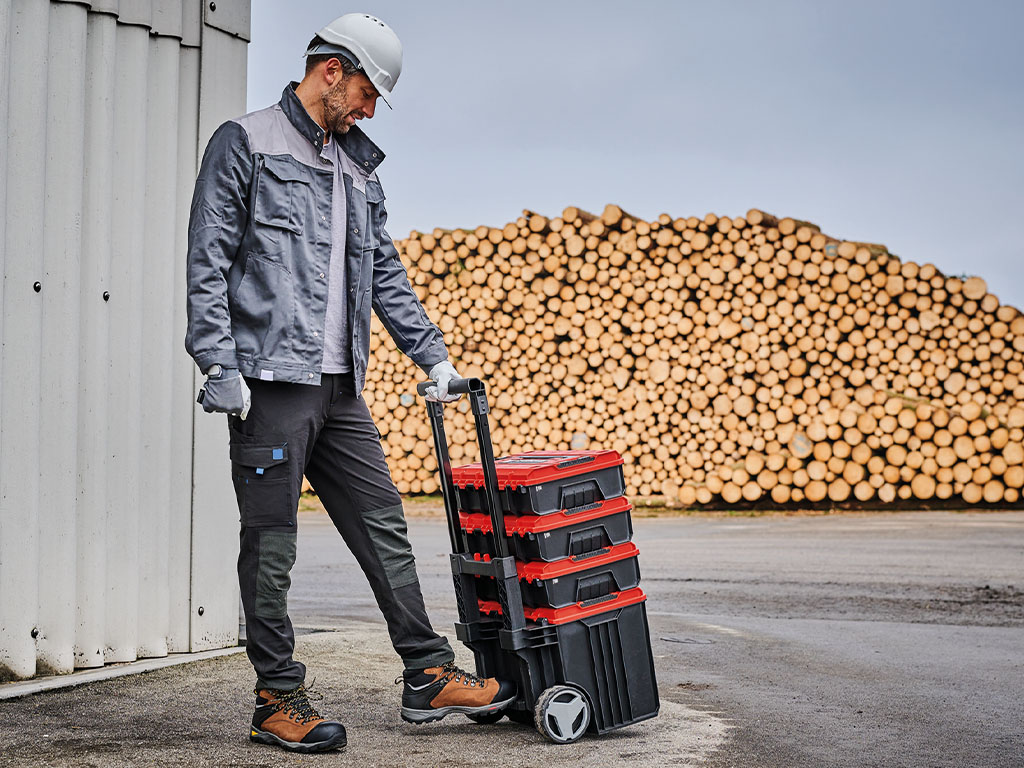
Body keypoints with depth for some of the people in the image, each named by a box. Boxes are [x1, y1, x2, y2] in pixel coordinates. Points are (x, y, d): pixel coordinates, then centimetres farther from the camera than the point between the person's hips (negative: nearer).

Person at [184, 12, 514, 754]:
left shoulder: (358, 167, 20)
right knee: (271, 546, 0)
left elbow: (386, 272, 22)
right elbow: (208, 261, -8)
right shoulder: (246, 144, -2)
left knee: (383, 525, 8)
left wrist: (434, 356, 17)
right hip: (270, 383, -7)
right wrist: (219, 365, -15)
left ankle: (429, 677, 15)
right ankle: (278, 700, 8)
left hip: (340, 386, 7)